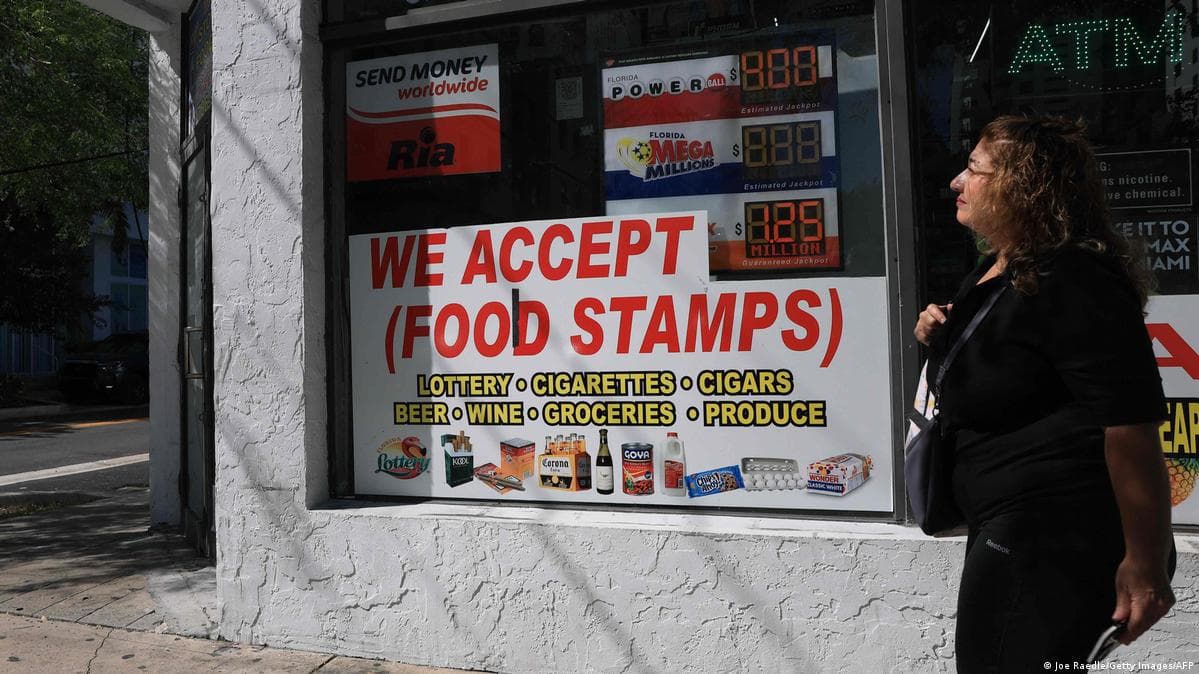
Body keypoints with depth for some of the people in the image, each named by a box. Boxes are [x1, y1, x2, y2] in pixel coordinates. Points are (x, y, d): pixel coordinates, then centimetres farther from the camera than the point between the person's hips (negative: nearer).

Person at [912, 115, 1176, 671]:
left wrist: (1146, 563, -22)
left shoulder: (1068, 283, -20)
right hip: (1010, 521, 11)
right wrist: (942, 338, 5)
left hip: (1052, 534, -11)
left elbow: (1131, 422, -24)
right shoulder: (995, 270, 12)